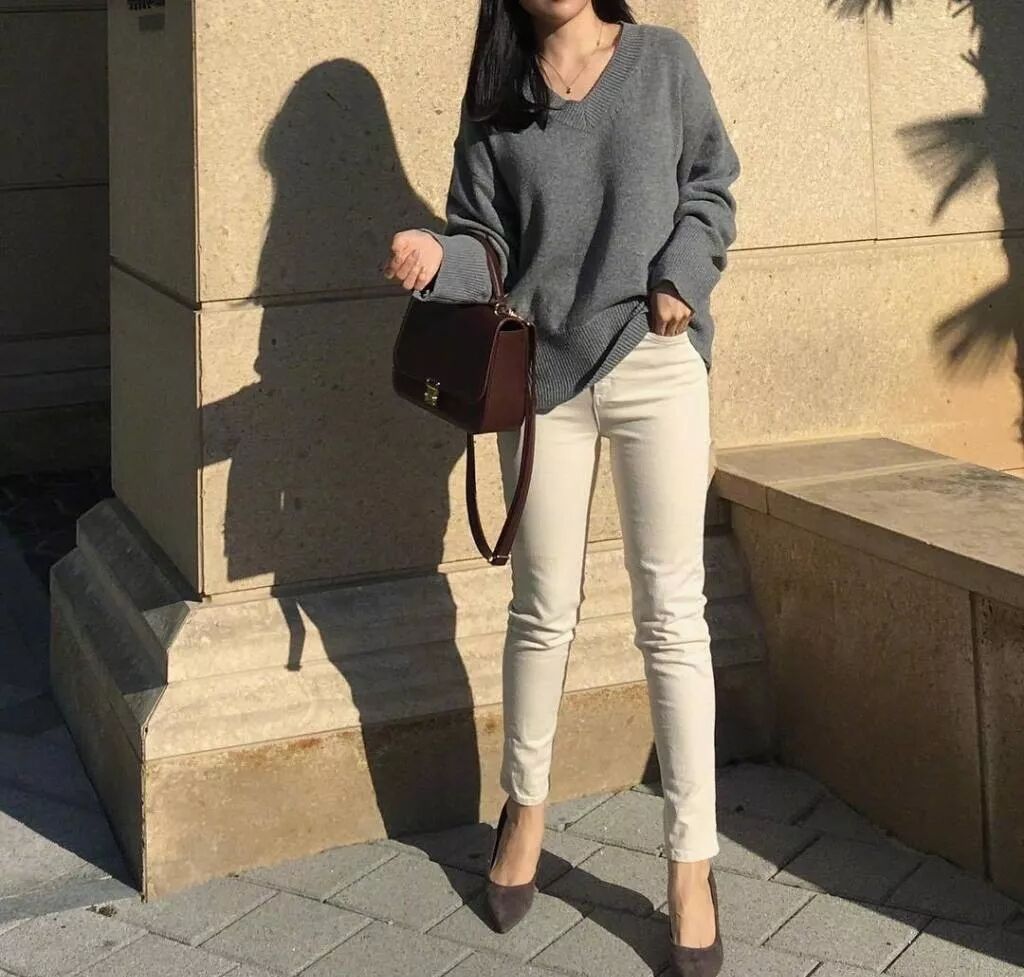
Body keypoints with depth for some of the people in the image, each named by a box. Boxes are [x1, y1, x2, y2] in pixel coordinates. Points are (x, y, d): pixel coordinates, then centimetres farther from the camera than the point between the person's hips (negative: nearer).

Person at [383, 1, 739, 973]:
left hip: (656, 362, -1)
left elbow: (711, 189, 8)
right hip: (541, 370, 1)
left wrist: (682, 279, -8)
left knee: (670, 612, -1)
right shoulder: (494, 99, 5)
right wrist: (438, 259, -19)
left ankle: (691, 863, 6)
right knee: (543, 609, 11)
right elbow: (487, 244, 2)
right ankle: (524, 806, 32)